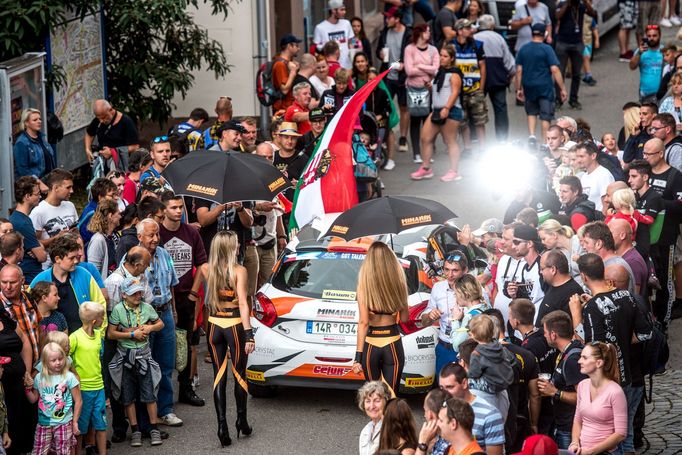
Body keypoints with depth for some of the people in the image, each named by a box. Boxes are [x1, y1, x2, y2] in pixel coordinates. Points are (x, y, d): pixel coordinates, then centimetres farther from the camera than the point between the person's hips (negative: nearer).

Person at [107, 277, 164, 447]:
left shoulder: (146, 308, -1)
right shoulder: (118, 309, -9)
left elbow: (160, 324, 12)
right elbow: (110, 334, -10)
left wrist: (150, 327, -9)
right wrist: (132, 334, -14)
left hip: (143, 355, 1)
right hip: (125, 355, -1)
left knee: (149, 393, 1)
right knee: (128, 396, 5)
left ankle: (154, 429, 12)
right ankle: (135, 431, 15)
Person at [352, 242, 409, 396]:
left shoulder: (364, 285, -10)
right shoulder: (398, 283, -3)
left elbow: (363, 322, -12)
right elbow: (404, 318, 6)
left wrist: (358, 356, -9)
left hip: (371, 344, -1)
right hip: (393, 343, 1)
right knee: (390, 395, 2)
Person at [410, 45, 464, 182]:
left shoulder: (454, 74, -8)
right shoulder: (440, 72, 18)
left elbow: (455, 92, -18)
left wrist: (446, 108, -28)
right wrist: (430, 87, 8)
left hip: (450, 111, -9)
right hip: (437, 110, 9)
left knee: (450, 141, -5)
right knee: (425, 138, 5)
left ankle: (454, 171, 0)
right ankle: (425, 168, 13)